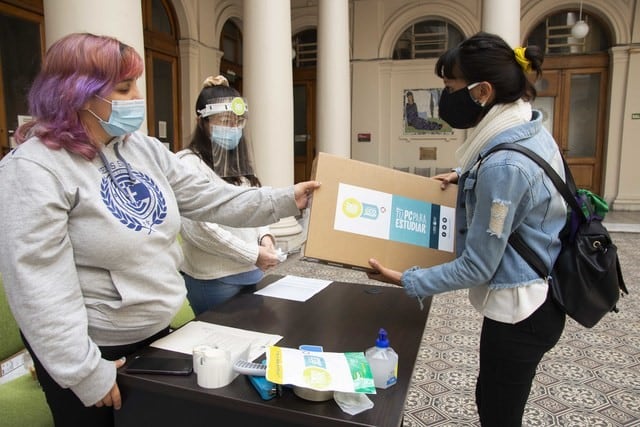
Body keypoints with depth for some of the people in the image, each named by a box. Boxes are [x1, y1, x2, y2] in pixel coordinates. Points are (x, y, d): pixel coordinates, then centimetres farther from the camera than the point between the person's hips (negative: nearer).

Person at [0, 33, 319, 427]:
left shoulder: (145, 149, 1)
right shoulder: (34, 170, -21)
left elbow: (211, 200, 0)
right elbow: (38, 287, -23)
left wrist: (286, 200, -6)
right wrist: (86, 372, -21)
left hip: (157, 331, 7)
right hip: (96, 349, -6)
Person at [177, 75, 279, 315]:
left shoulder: (238, 162, 12)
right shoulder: (188, 163, -13)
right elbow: (199, 229, -21)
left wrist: (264, 236, -4)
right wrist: (252, 253, -18)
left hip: (251, 272, 8)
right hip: (214, 279, -7)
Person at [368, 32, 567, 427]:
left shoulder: (502, 165, -30)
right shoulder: (531, 130, 0)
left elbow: (476, 267, -23)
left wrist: (404, 280, -15)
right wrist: (466, 178, 15)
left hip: (518, 309, -9)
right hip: (536, 298, 9)